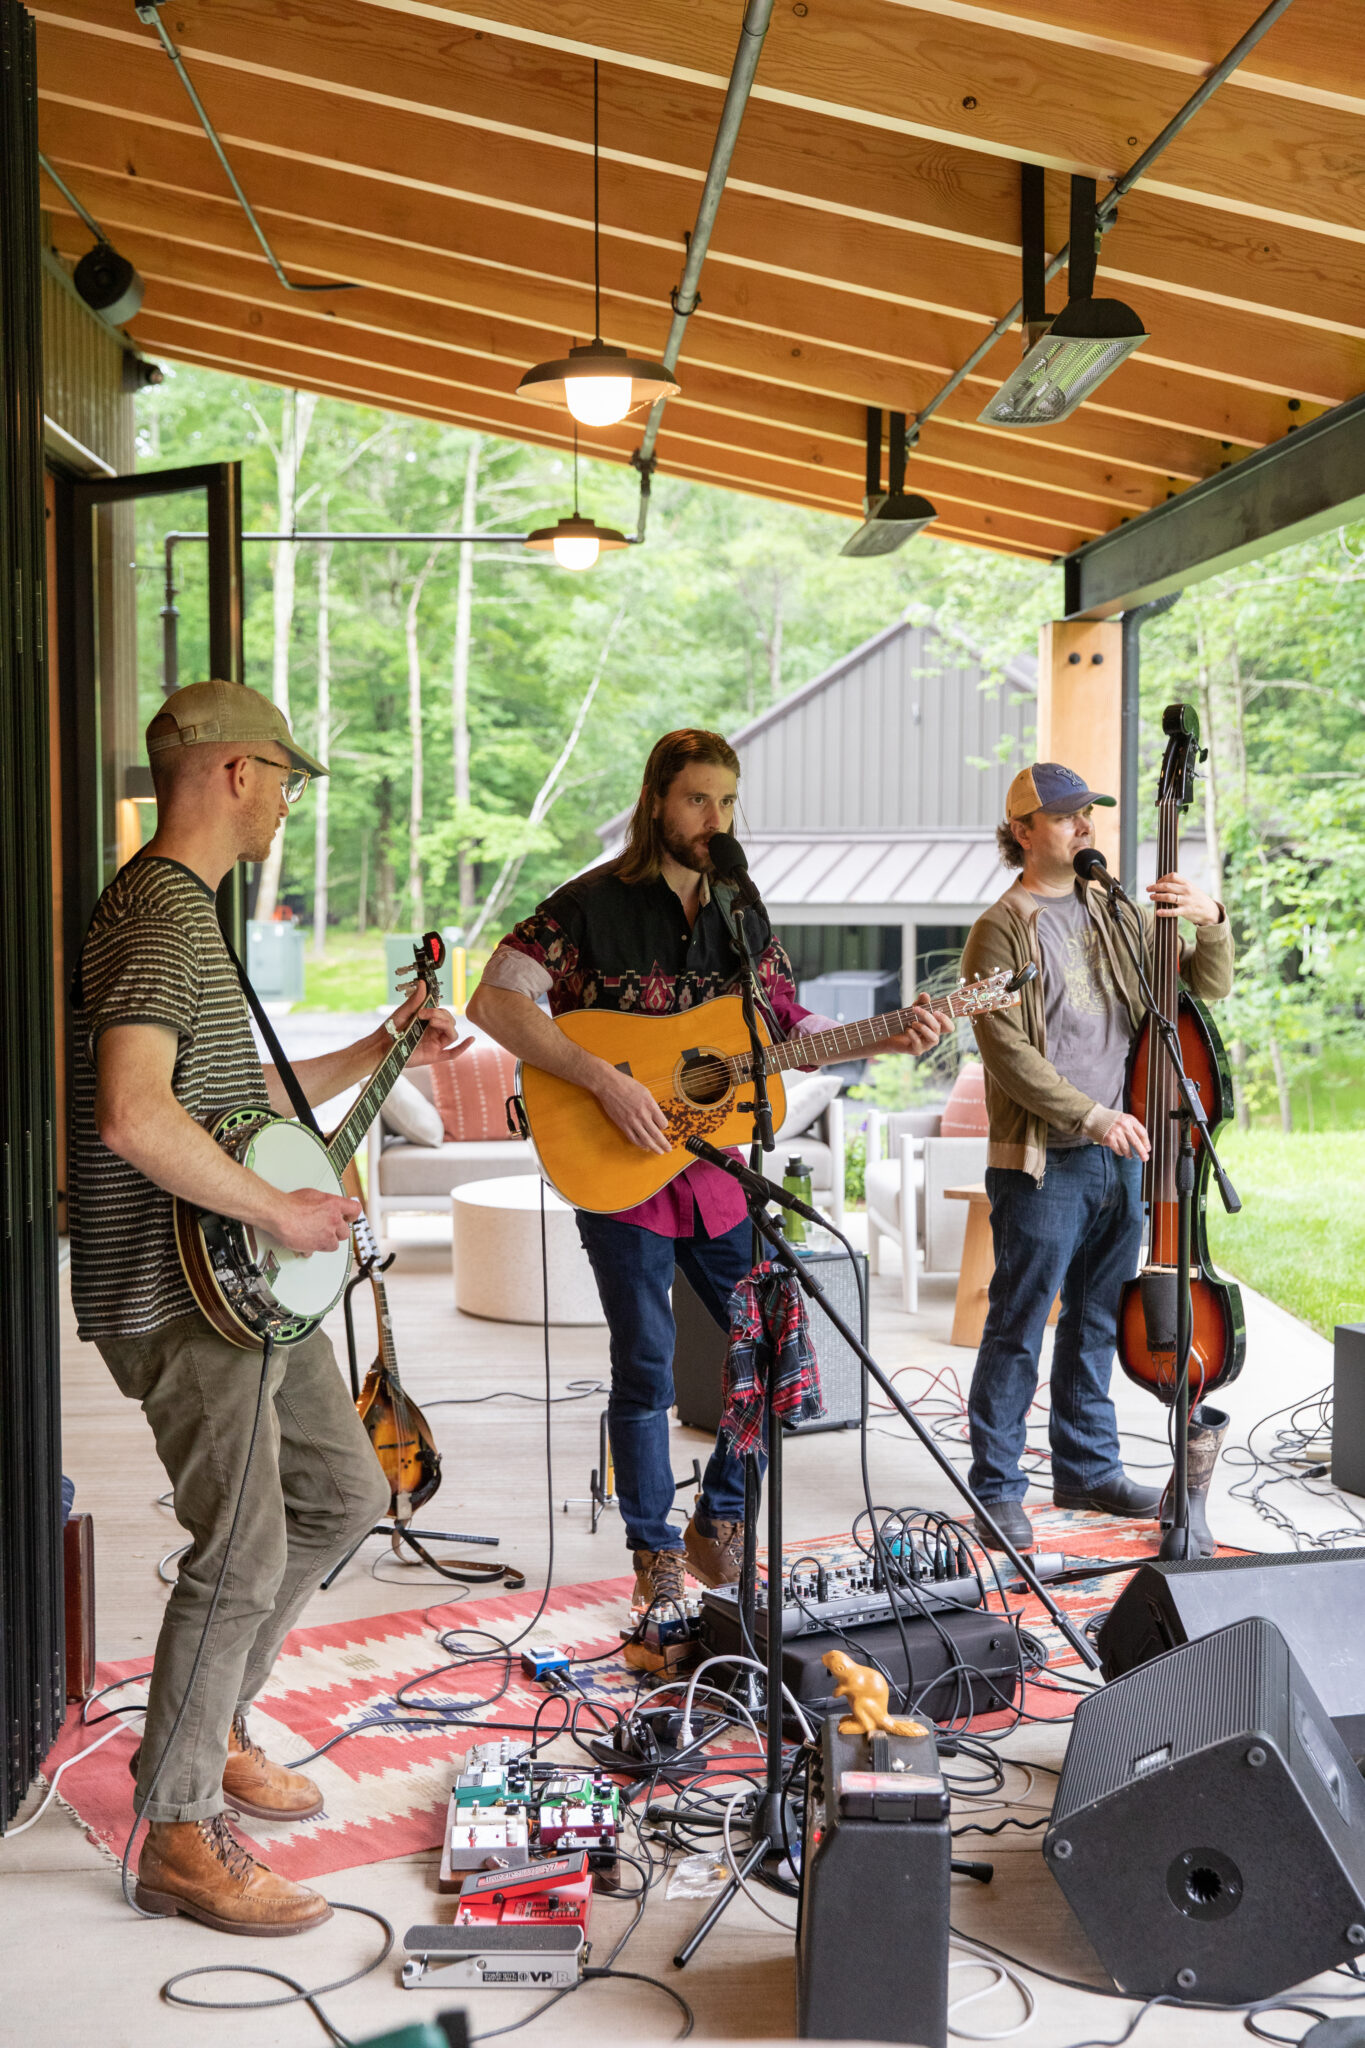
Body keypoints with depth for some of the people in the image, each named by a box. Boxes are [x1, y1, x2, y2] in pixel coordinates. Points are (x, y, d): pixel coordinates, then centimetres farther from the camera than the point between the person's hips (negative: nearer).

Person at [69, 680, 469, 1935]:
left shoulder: (188, 913, 17)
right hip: (175, 1298, -11)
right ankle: (177, 1838, 11)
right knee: (244, 1558, -5)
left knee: (344, 1496, 18)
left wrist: (380, 1056, 23)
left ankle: (209, 1724, 32)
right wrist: (281, 1210, -24)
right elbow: (134, 1115, -32)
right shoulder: (160, 916, -18)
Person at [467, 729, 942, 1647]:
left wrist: (890, 1039, -1)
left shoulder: (743, 916, 10)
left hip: (716, 1164, 5)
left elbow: (794, 1027, 14)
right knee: (647, 1367, 3)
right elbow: (494, 1000, -16)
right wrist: (604, 1078, -23)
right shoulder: (593, 904, -8)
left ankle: (720, 1520, 24)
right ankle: (657, 1552, 20)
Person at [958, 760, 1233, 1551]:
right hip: (1043, 1165, -6)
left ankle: (1089, 1468, 28)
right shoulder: (1002, 931, -5)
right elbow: (1006, 1053, -13)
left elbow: (1208, 986, 13)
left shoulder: (1120, 915, 13)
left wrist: (1212, 922, -7)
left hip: (1123, 1157, 6)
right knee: (1017, 1331, 0)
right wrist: (1093, 1115, -19)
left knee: (1098, 1323, 16)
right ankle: (997, 1488, 10)